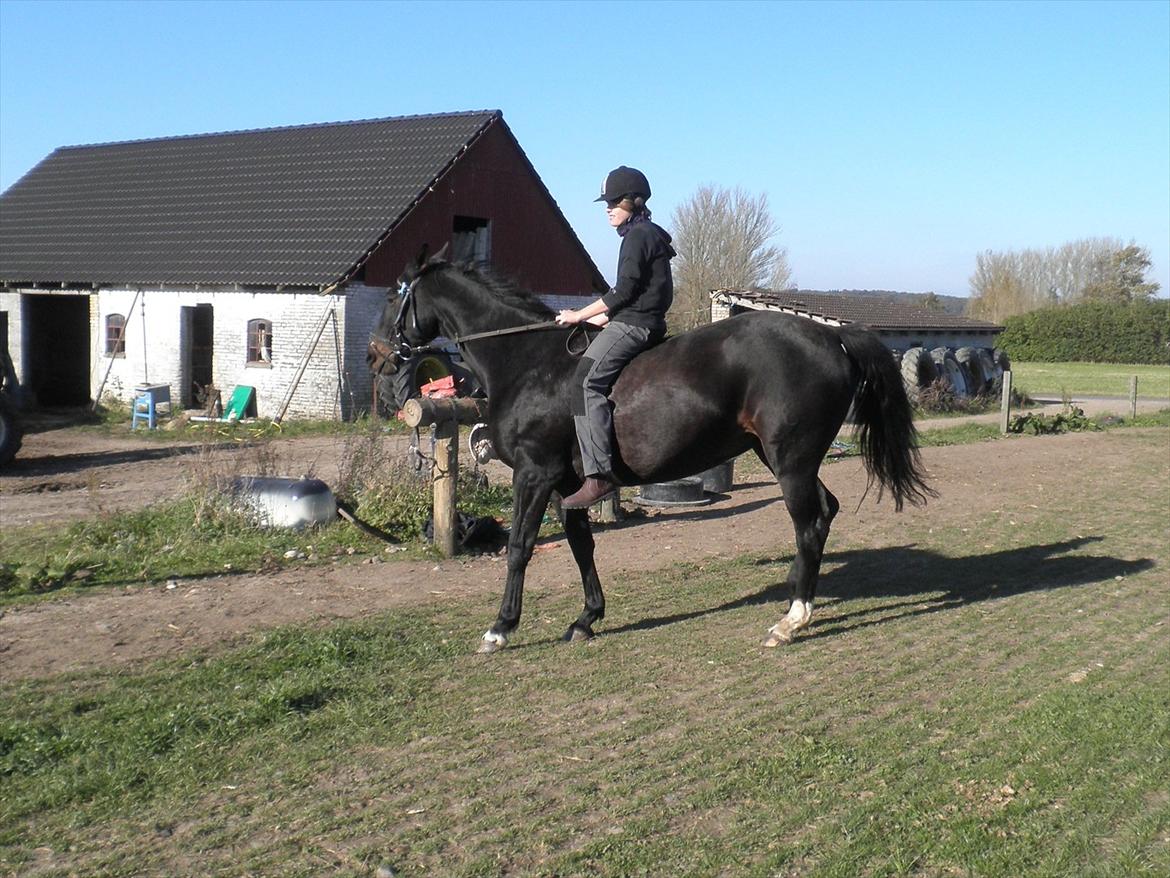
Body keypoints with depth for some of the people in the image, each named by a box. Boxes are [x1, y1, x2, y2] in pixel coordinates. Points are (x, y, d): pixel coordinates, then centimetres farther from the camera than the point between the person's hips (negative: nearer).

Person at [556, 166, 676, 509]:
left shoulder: (638, 236, -9)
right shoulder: (646, 234, 23)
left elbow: (624, 291, -16)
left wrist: (579, 316, -9)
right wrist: (603, 317, 21)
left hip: (635, 325, -12)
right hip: (645, 322, 12)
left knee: (587, 382, -24)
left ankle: (600, 474, -32)